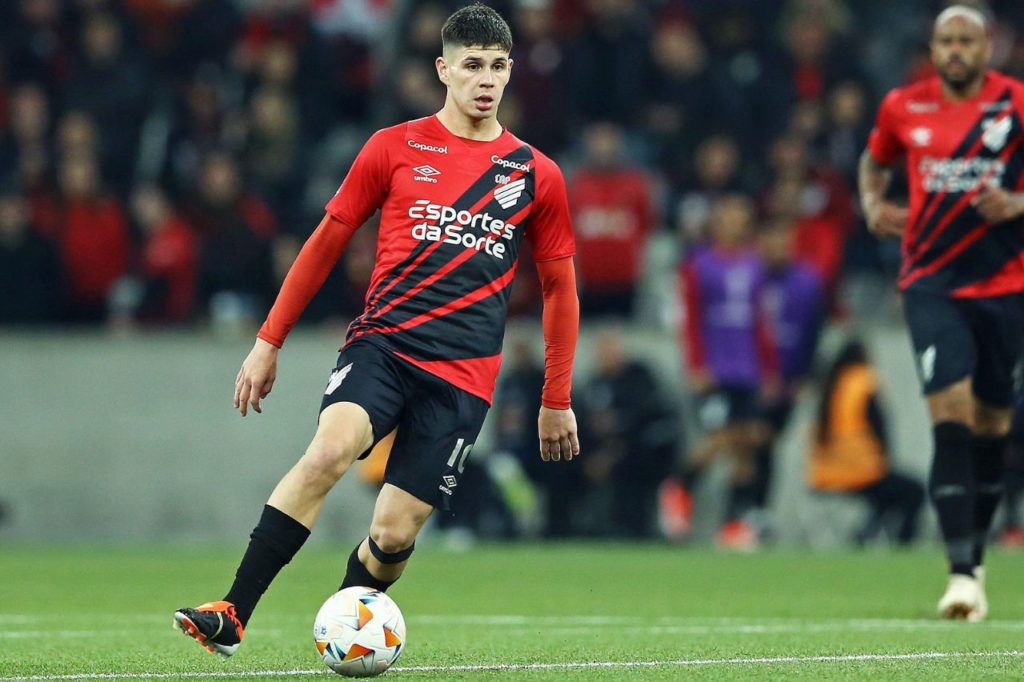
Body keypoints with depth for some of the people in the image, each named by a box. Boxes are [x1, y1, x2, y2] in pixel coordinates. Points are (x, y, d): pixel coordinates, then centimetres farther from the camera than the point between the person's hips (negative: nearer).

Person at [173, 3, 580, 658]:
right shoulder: (394, 148, 6)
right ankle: (231, 617, -29)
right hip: (382, 341, -1)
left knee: (396, 532, -8)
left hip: (463, 375, 1)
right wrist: (269, 342, 10)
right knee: (329, 451, -29)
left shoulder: (536, 175, 8)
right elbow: (328, 241, 12)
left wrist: (557, 400, 17)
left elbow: (560, 285, 17)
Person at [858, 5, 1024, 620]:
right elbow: (875, 161, 24)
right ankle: (962, 573, -20)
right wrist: (875, 205, 5)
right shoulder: (903, 108, 4)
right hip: (932, 284, 0)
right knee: (950, 413, -16)